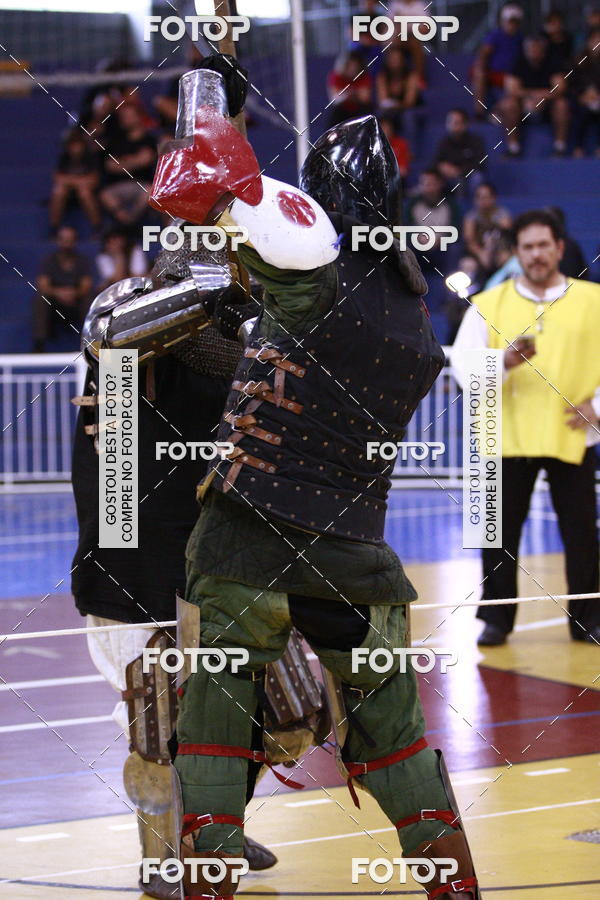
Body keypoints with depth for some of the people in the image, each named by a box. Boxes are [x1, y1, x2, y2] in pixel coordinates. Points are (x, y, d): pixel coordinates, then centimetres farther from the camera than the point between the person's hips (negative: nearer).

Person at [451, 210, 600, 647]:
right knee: (501, 533, 1)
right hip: (508, 436, 0)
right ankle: (496, 619, 11)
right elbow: (463, 363, -2)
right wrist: (504, 361, -20)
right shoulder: (490, 304, 5)